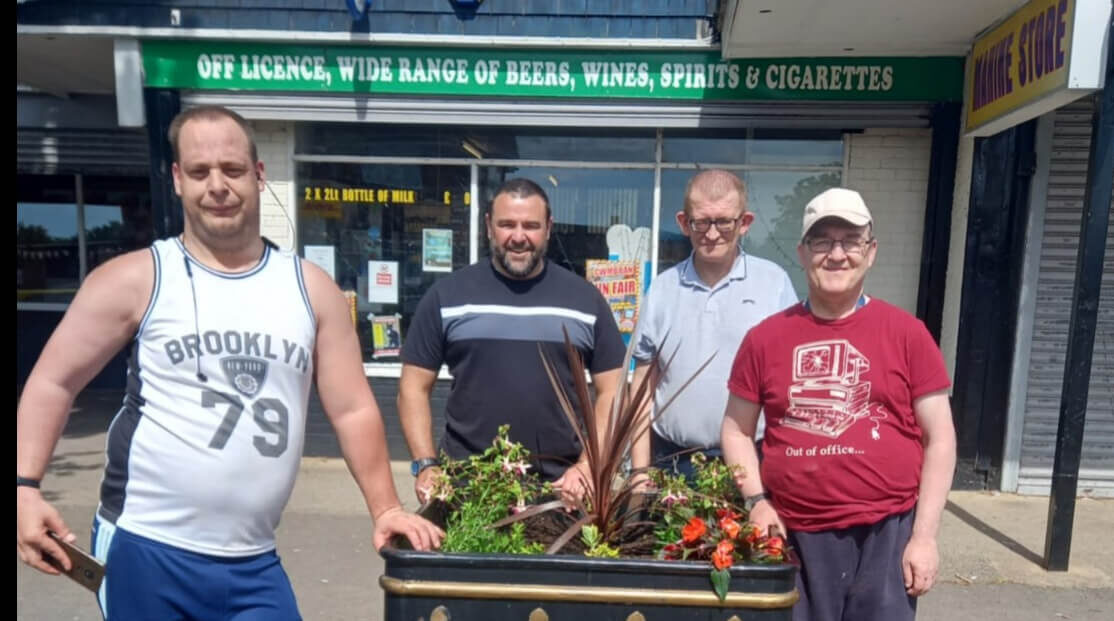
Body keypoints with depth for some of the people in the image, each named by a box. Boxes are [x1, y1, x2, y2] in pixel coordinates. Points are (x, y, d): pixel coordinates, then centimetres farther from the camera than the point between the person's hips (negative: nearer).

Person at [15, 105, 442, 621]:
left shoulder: (311, 288, 1)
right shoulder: (135, 279, -4)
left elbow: (353, 409, 2)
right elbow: (52, 384, 3)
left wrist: (384, 508, 0)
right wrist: (24, 486, -10)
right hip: (146, 551, -2)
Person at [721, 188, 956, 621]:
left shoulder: (907, 333, -2)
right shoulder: (766, 337, 0)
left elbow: (939, 440, 0)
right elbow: (737, 430, 7)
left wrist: (924, 536, -4)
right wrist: (757, 501, -4)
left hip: (887, 535, -1)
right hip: (795, 536, 1)